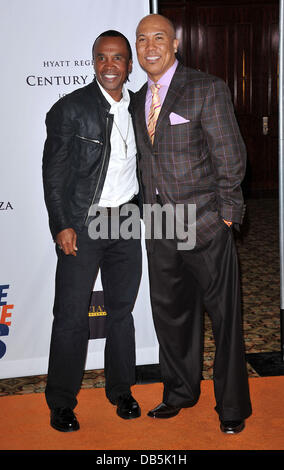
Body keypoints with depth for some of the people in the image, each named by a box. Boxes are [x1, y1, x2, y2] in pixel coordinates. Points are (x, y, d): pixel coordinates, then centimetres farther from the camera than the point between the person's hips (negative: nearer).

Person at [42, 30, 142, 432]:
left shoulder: (138, 106, 8)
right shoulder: (71, 108, -7)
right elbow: (53, 171, -7)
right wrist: (62, 226, -12)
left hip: (127, 221, 5)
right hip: (82, 224, -5)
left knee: (122, 309, 14)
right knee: (71, 316, 0)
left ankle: (121, 391, 30)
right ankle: (61, 403, 16)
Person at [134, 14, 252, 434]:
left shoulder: (207, 89, -7)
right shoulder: (138, 100, 12)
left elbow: (231, 157, -8)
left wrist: (225, 213, -9)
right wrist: (151, 207, 9)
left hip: (205, 225, -6)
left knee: (223, 315, 4)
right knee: (169, 312, 15)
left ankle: (232, 406, 19)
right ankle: (180, 393, 34)